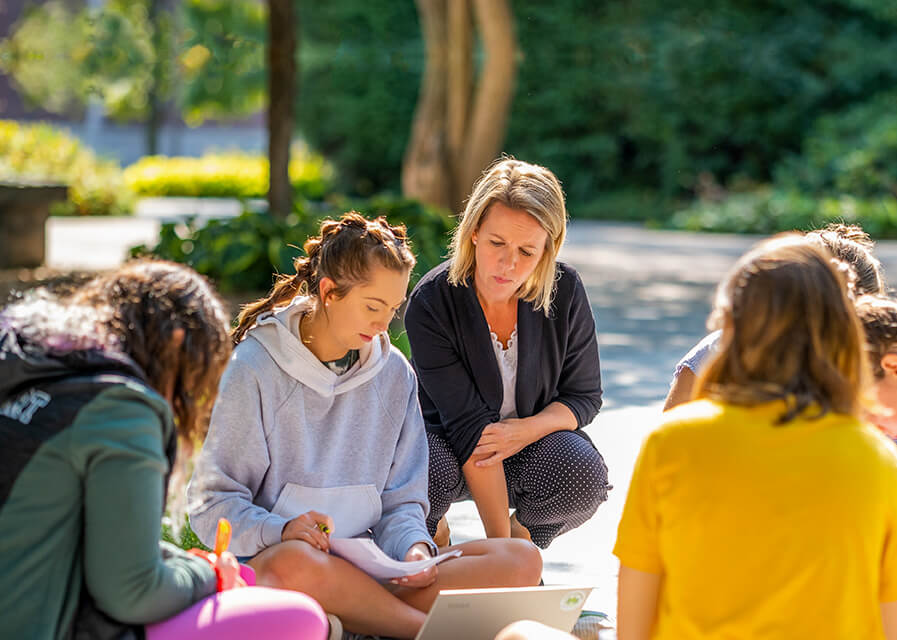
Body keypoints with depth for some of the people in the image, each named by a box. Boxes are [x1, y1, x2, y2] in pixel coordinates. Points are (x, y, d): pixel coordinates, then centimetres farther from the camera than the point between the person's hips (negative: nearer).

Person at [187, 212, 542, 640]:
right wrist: (281, 530, -25)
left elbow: (402, 499, 14)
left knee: (522, 561, -15)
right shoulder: (255, 369, -4)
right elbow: (213, 501, -5)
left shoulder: (394, 374, 11)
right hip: (267, 558, -4)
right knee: (297, 563, -43)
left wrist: (415, 547, -9)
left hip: (365, 564, 5)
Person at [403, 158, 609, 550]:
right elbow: (469, 425, -27)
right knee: (428, 472, -36)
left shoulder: (565, 291, -14)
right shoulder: (431, 303, -23)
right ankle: (430, 534, 3)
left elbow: (585, 396, -3)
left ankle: (524, 532, 6)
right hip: (447, 440, -2)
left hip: (535, 437, 2)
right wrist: (498, 542, -30)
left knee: (585, 474, -30)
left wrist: (526, 429, -26)